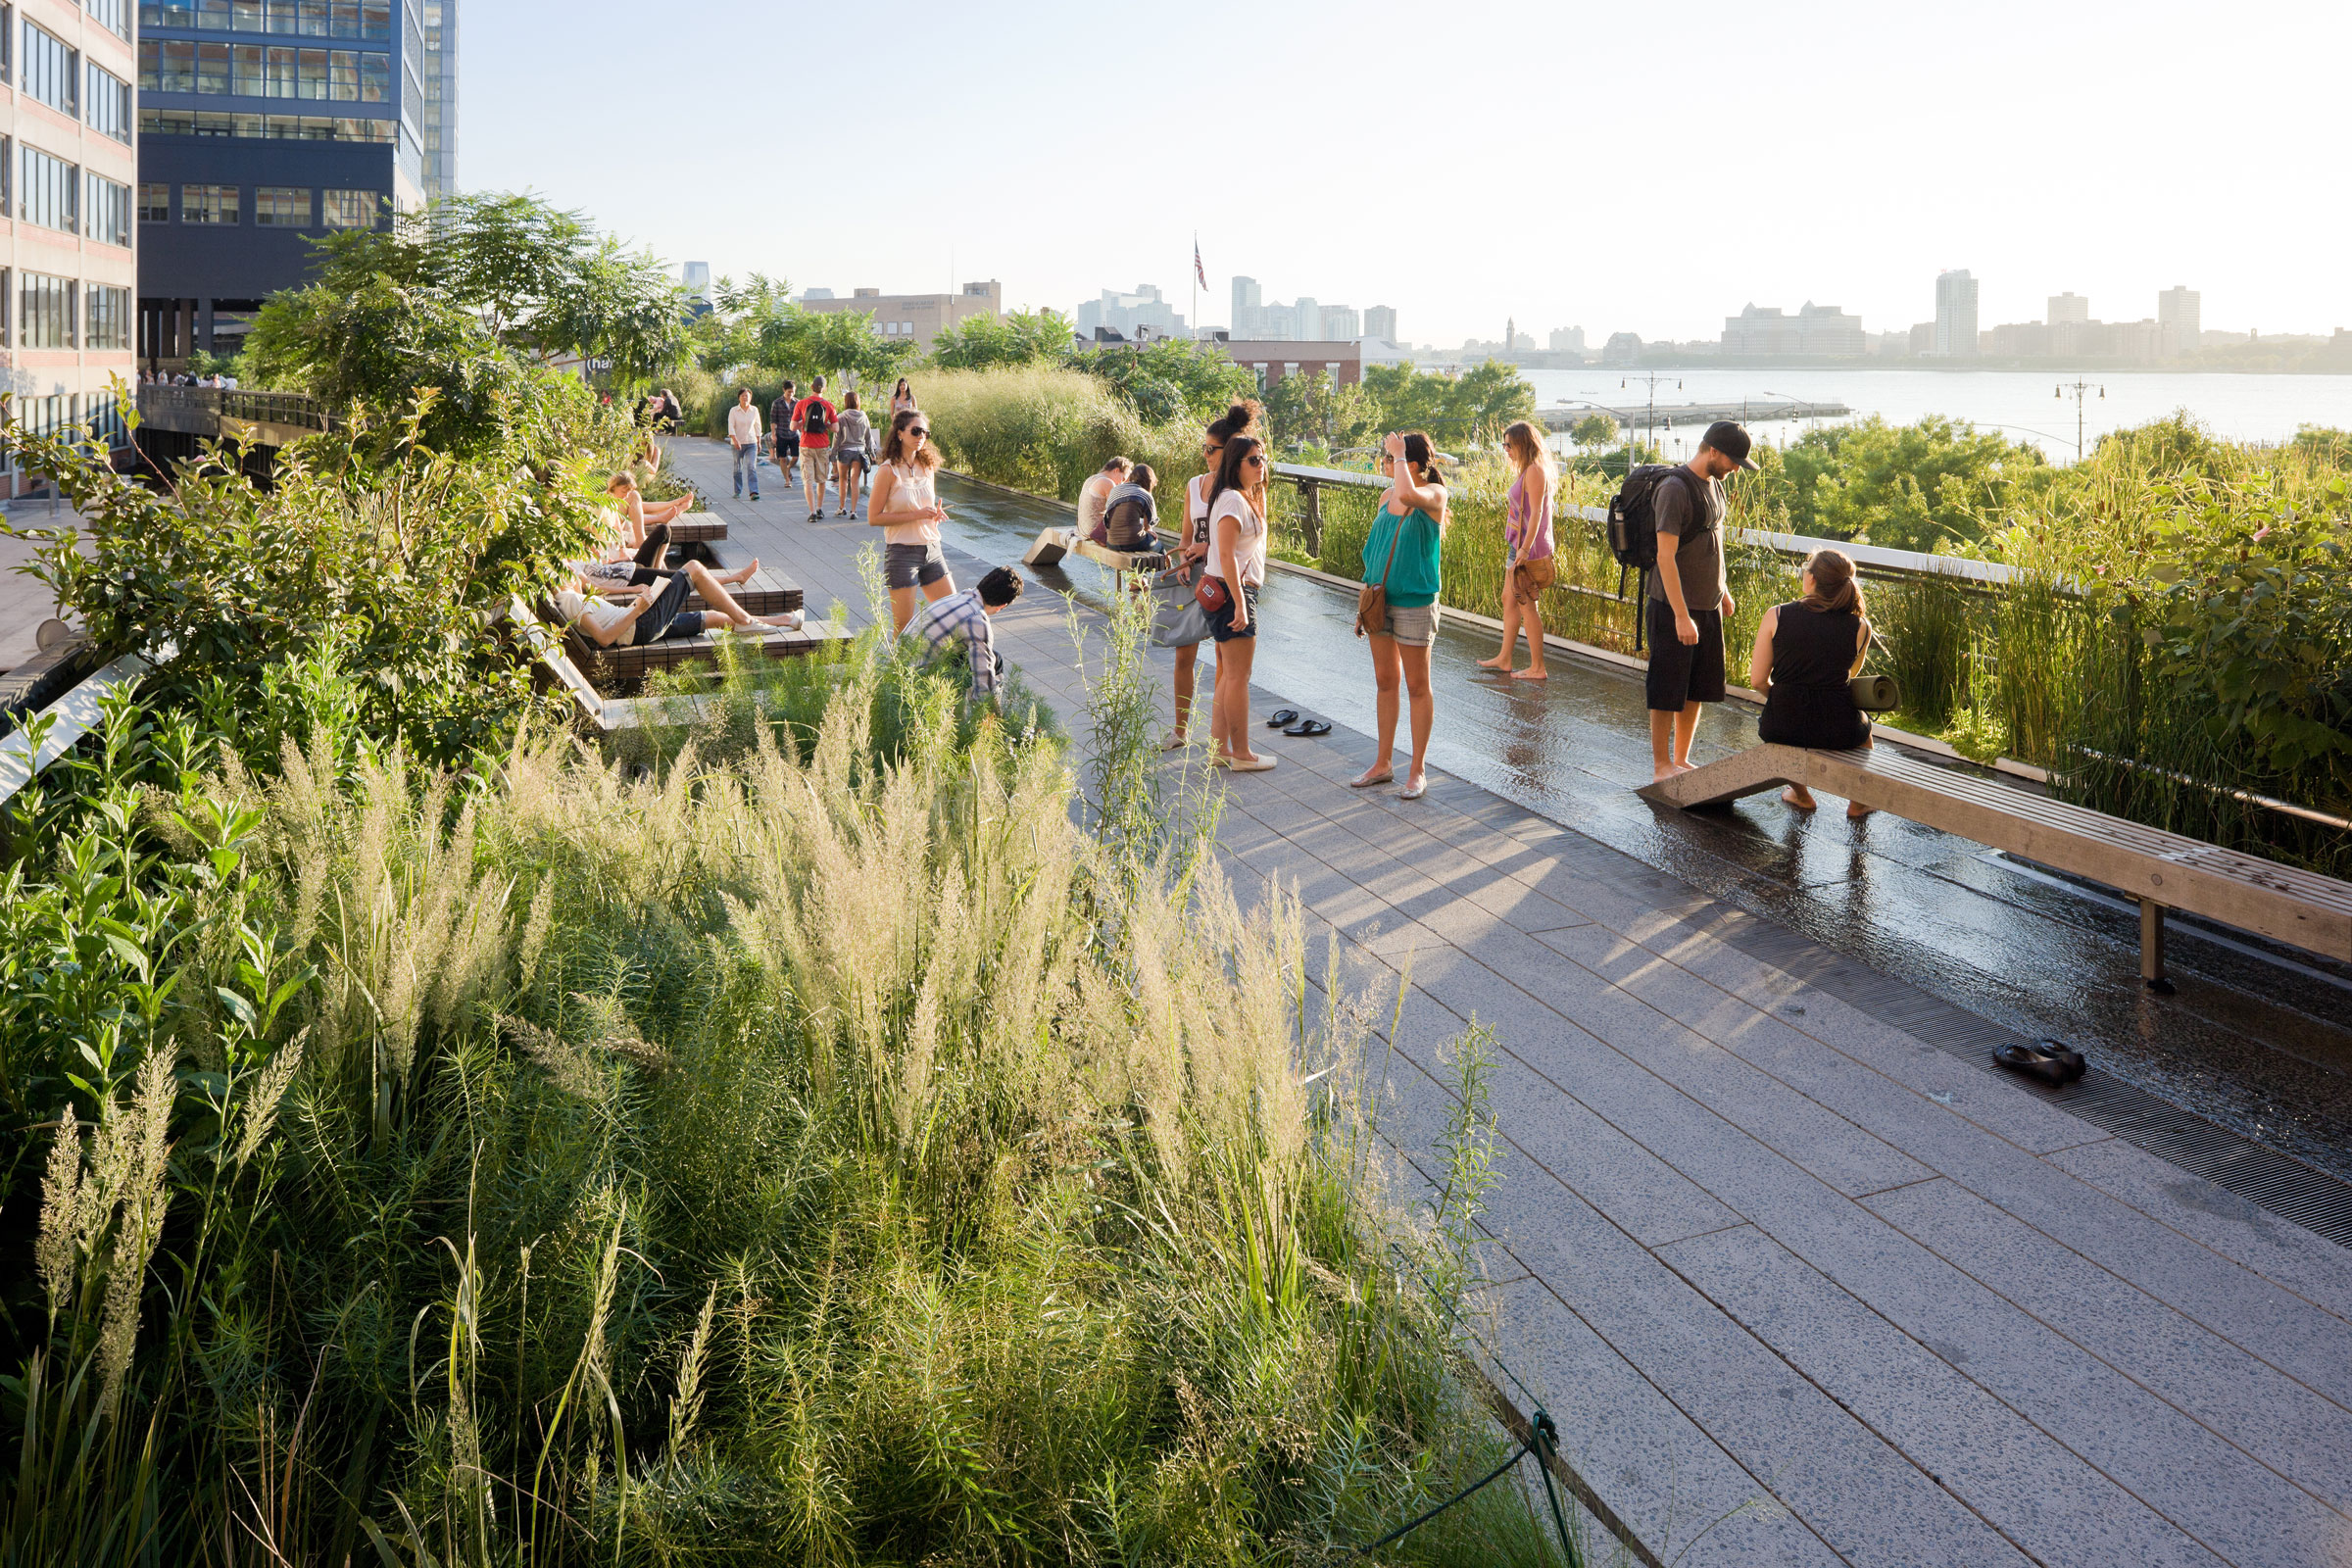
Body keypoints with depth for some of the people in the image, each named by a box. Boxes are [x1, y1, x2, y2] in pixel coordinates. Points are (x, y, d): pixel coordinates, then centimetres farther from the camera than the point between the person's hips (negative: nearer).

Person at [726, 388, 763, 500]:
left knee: (752, 467, -12)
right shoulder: (733, 411, -2)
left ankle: (754, 492, -17)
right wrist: (735, 440, -22)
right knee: (738, 469, 6)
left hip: (751, 443, 1)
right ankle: (738, 493, 17)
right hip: (737, 443, -1)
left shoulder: (754, 410, 5)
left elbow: (757, 427, 14)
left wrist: (759, 442, 16)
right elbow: (731, 427, -8)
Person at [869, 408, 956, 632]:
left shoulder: (926, 468, 8)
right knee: (903, 626, -1)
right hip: (902, 552, -6)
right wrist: (916, 515, -19)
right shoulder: (888, 471, -10)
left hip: (931, 550, 6)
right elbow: (874, 517, -13)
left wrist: (936, 514, -1)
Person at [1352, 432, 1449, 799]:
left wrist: (1399, 455, -22)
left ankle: (1418, 771, 12)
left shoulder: (1434, 494, -13)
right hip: (1380, 599, 7)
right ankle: (1383, 763, 24)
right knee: (1385, 681, 14)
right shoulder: (1387, 495, 6)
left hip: (1414, 603, -7)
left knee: (1417, 686, 3)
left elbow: (1407, 496, -36)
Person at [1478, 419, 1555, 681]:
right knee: (1509, 600, 16)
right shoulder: (1527, 470, 14)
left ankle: (1537, 667, 2)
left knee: (1526, 606, -4)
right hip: (1518, 546, 10)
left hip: (1528, 550, -10)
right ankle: (1504, 659, 26)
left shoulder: (1534, 471, -16)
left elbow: (1536, 512, -22)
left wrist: (1525, 548, -26)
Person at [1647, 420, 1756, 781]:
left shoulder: (1714, 484, 9)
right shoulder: (1674, 489, -18)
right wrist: (1681, 615, -23)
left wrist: (1721, 589, 24)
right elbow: (1665, 556, -21)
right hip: (1675, 608, -8)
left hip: (1708, 605, 8)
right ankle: (1662, 765, 10)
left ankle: (1681, 760, 24)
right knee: (1668, 690, 0)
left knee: (1698, 688, 13)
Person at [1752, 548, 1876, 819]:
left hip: (1783, 727, 0)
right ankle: (1858, 803, 48)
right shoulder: (1859, 626, -3)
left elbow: (1758, 680, -1)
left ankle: (1801, 795, 54)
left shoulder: (1776, 616, -5)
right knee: (1863, 721, 38)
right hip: (1838, 731, 1)